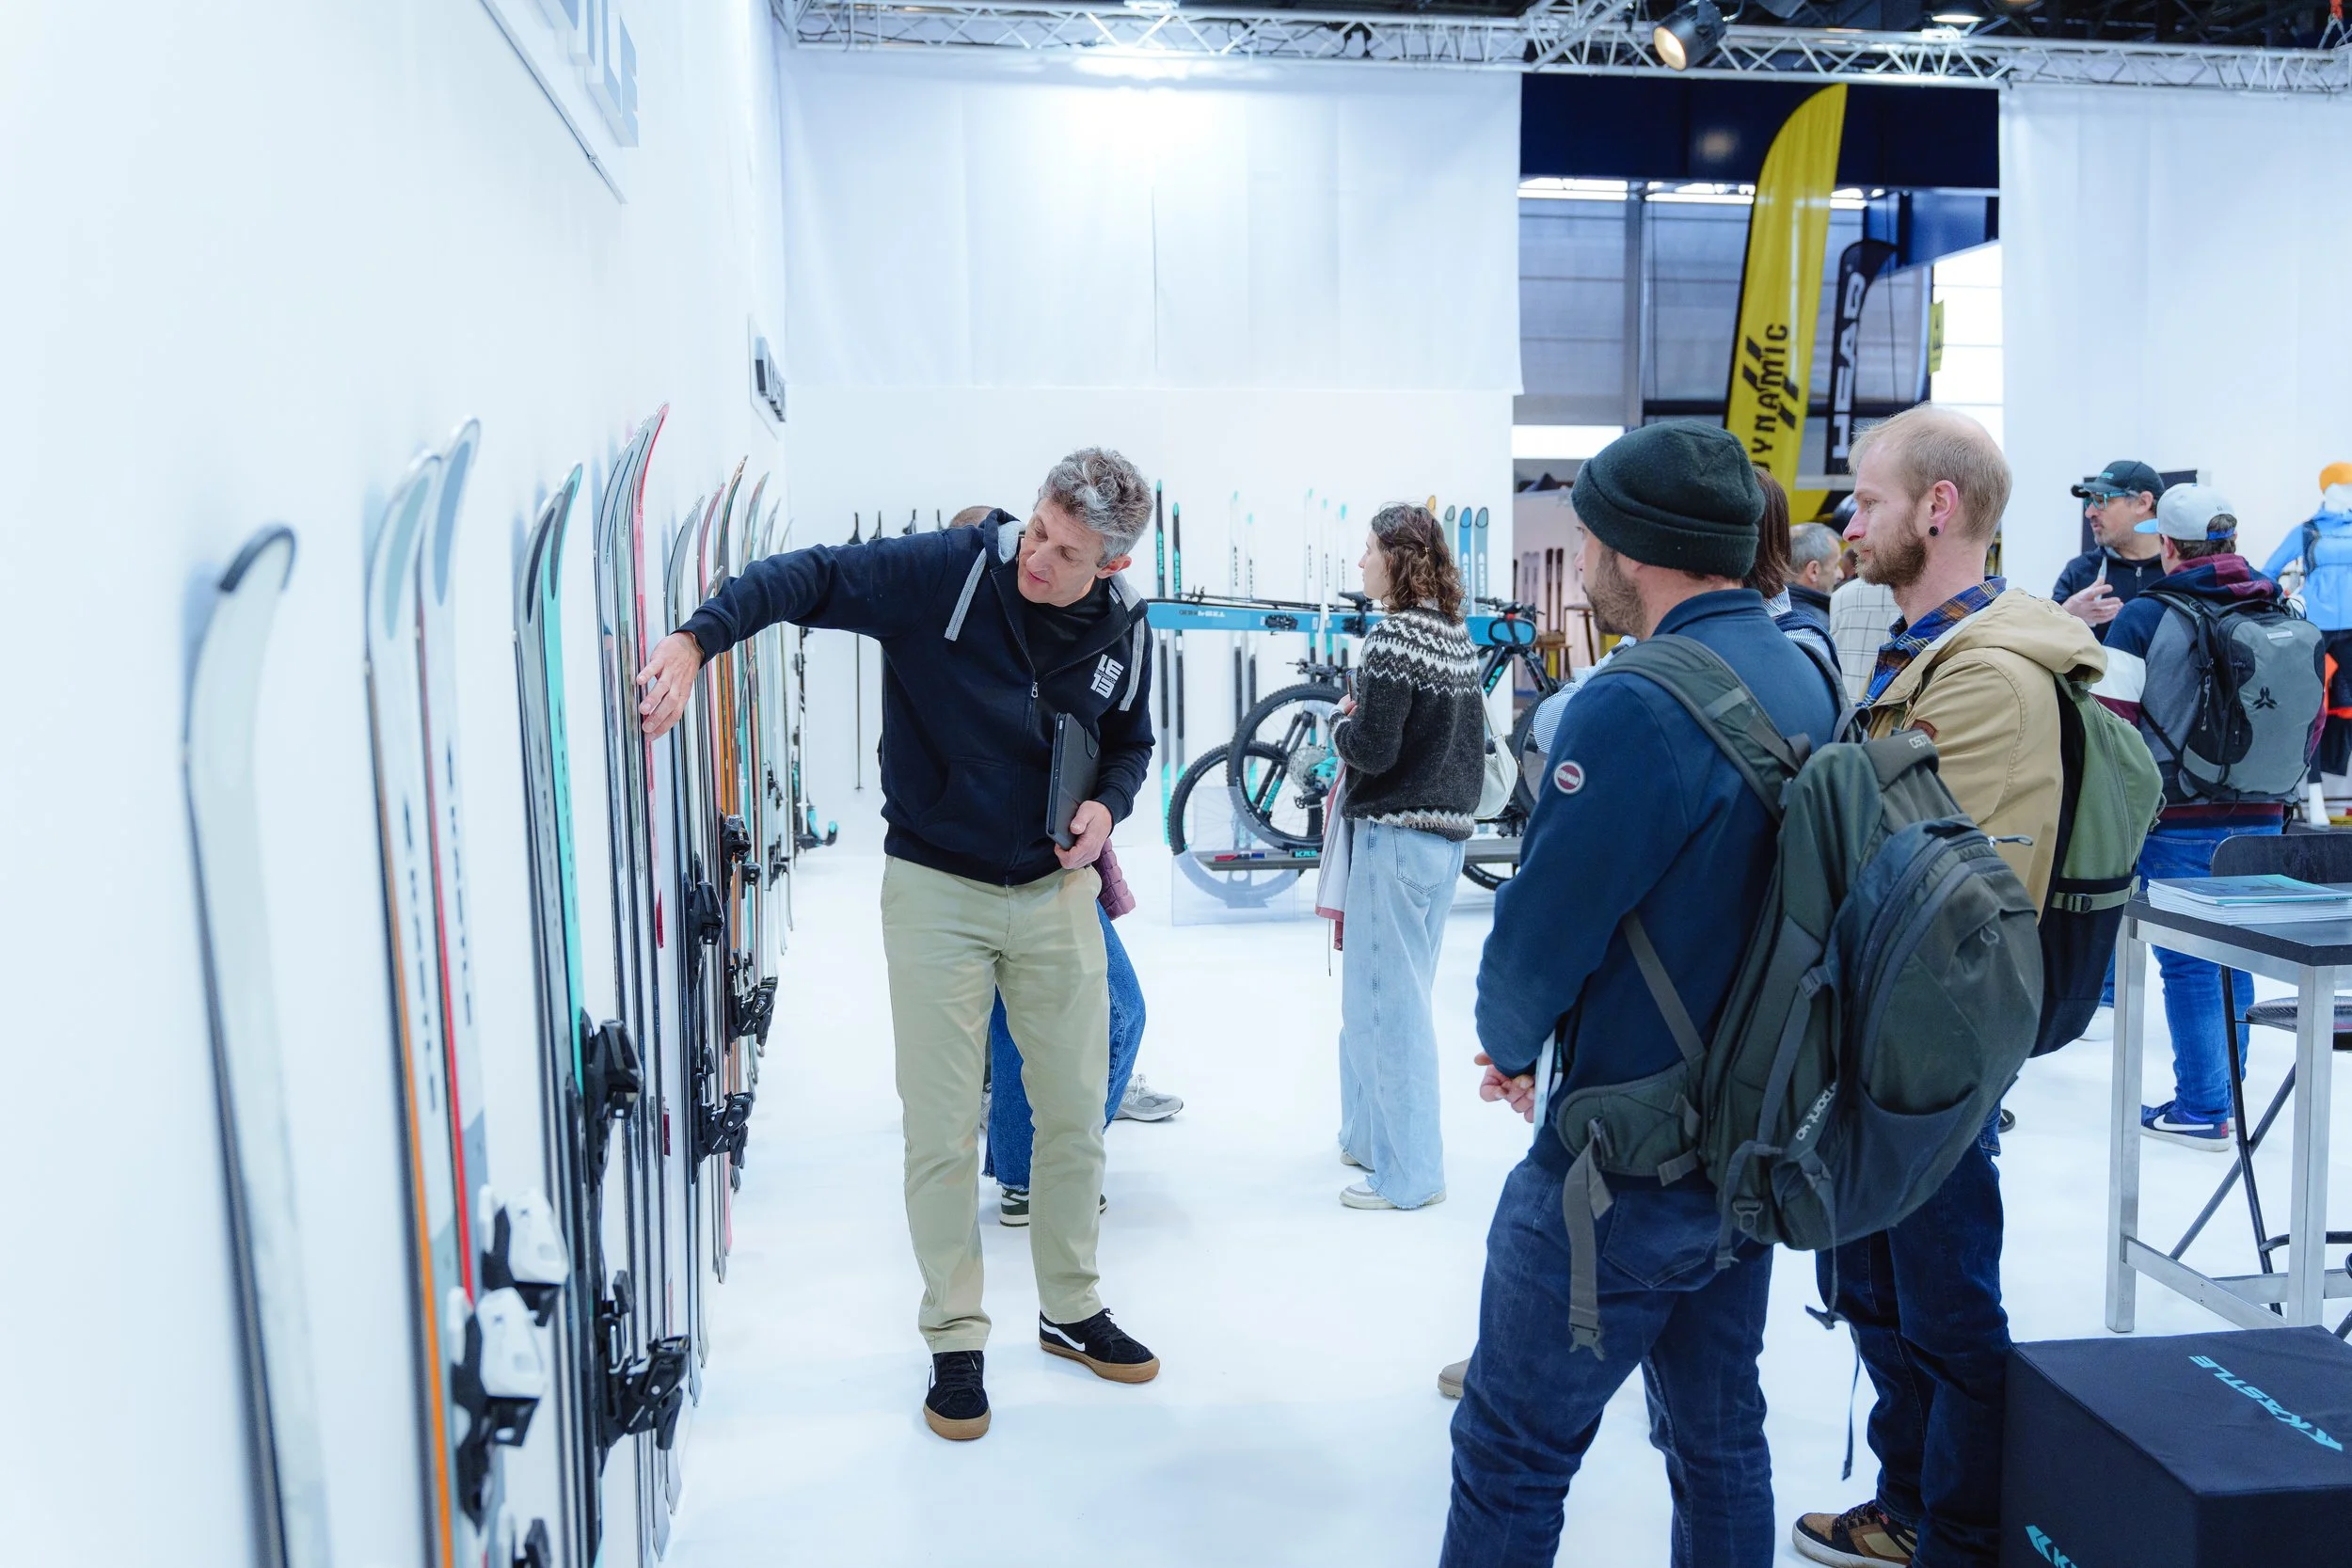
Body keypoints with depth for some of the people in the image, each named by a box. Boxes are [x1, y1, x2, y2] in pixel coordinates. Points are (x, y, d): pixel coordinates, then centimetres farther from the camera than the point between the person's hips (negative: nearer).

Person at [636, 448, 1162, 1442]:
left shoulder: (1125, 633, -2)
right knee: (942, 1132, 2)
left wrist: (1108, 804, -7)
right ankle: (955, 1341, 20)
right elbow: (810, 576, -21)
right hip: (936, 887, -3)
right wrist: (698, 637, -37)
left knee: (1076, 1115, 12)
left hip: (1055, 892, 4)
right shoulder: (949, 570, -15)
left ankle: (1072, 1310, 33)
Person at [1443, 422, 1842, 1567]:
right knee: (1720, 1438, 22)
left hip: (1629, 1160, -9)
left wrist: (1509, 1040, 1)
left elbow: (1541, 927, -21)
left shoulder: (1635, 708, -23)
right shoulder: (1805, 684, 3)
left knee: (1511, 1453, 6)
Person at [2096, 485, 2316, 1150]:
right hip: (2262, 823, 6)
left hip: (2179, 825, -5)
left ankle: (2202, 1111, 9)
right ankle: (2220, 1096, 26)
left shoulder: (2146, 616, -12)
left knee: (2190, 964, 2)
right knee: (2235, 960, 15)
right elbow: (2313, 718, 14)